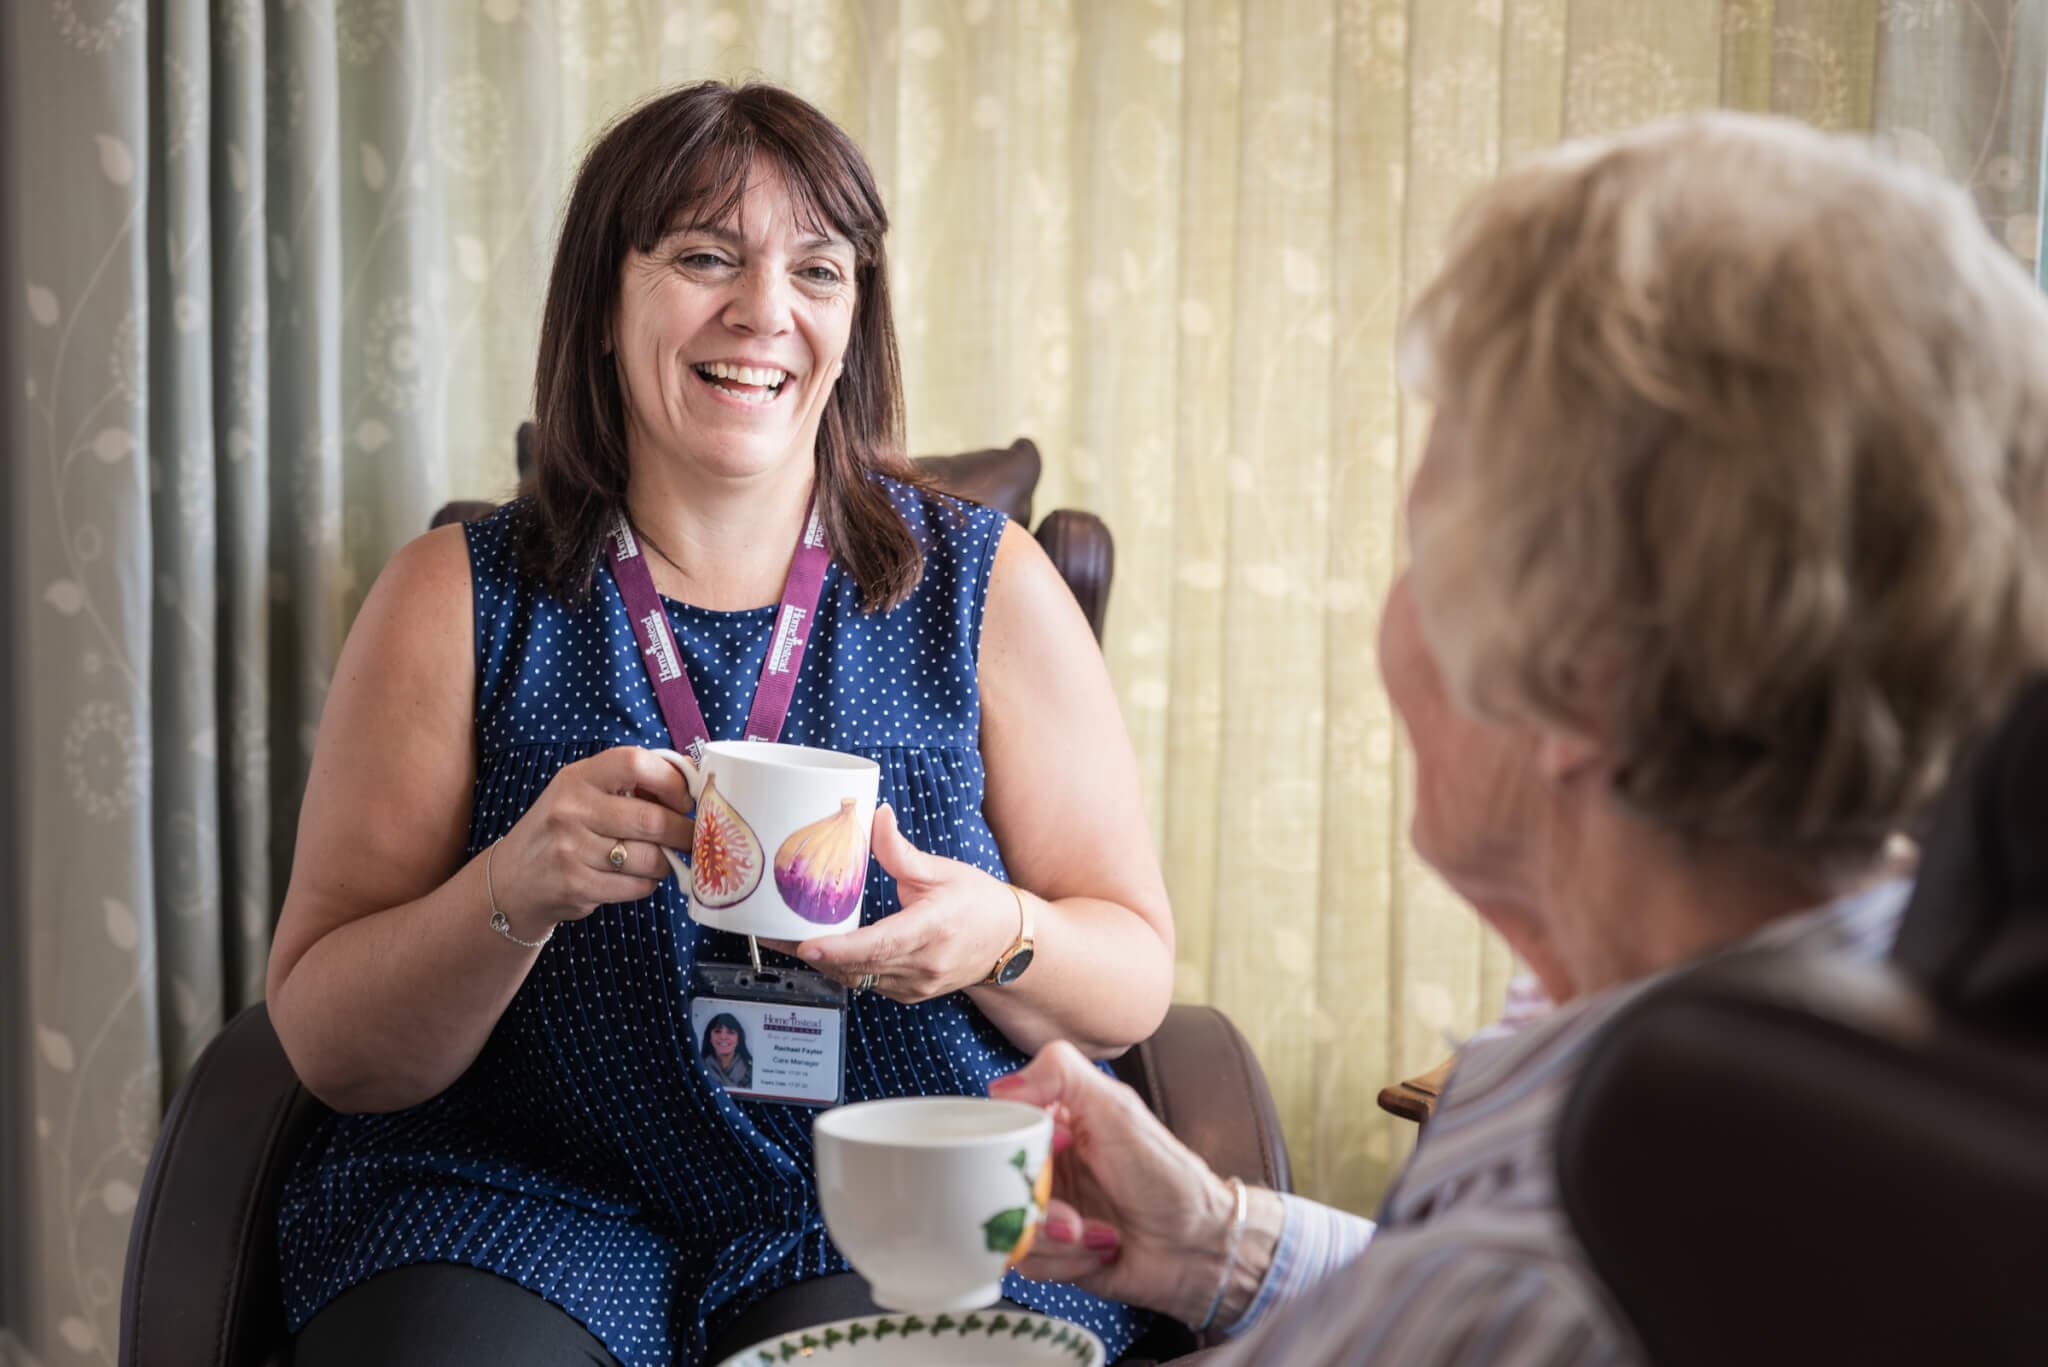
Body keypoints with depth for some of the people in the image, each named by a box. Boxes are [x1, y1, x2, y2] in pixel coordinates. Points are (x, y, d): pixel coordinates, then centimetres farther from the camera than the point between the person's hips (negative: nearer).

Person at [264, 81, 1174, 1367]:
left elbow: (1137, 983, 7)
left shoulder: (987, 585, 4)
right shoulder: (457, 599, 3)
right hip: (541, 1202, 0)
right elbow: (329, 1047, 1)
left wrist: (999, 939, -16)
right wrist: (515, 888, -19)